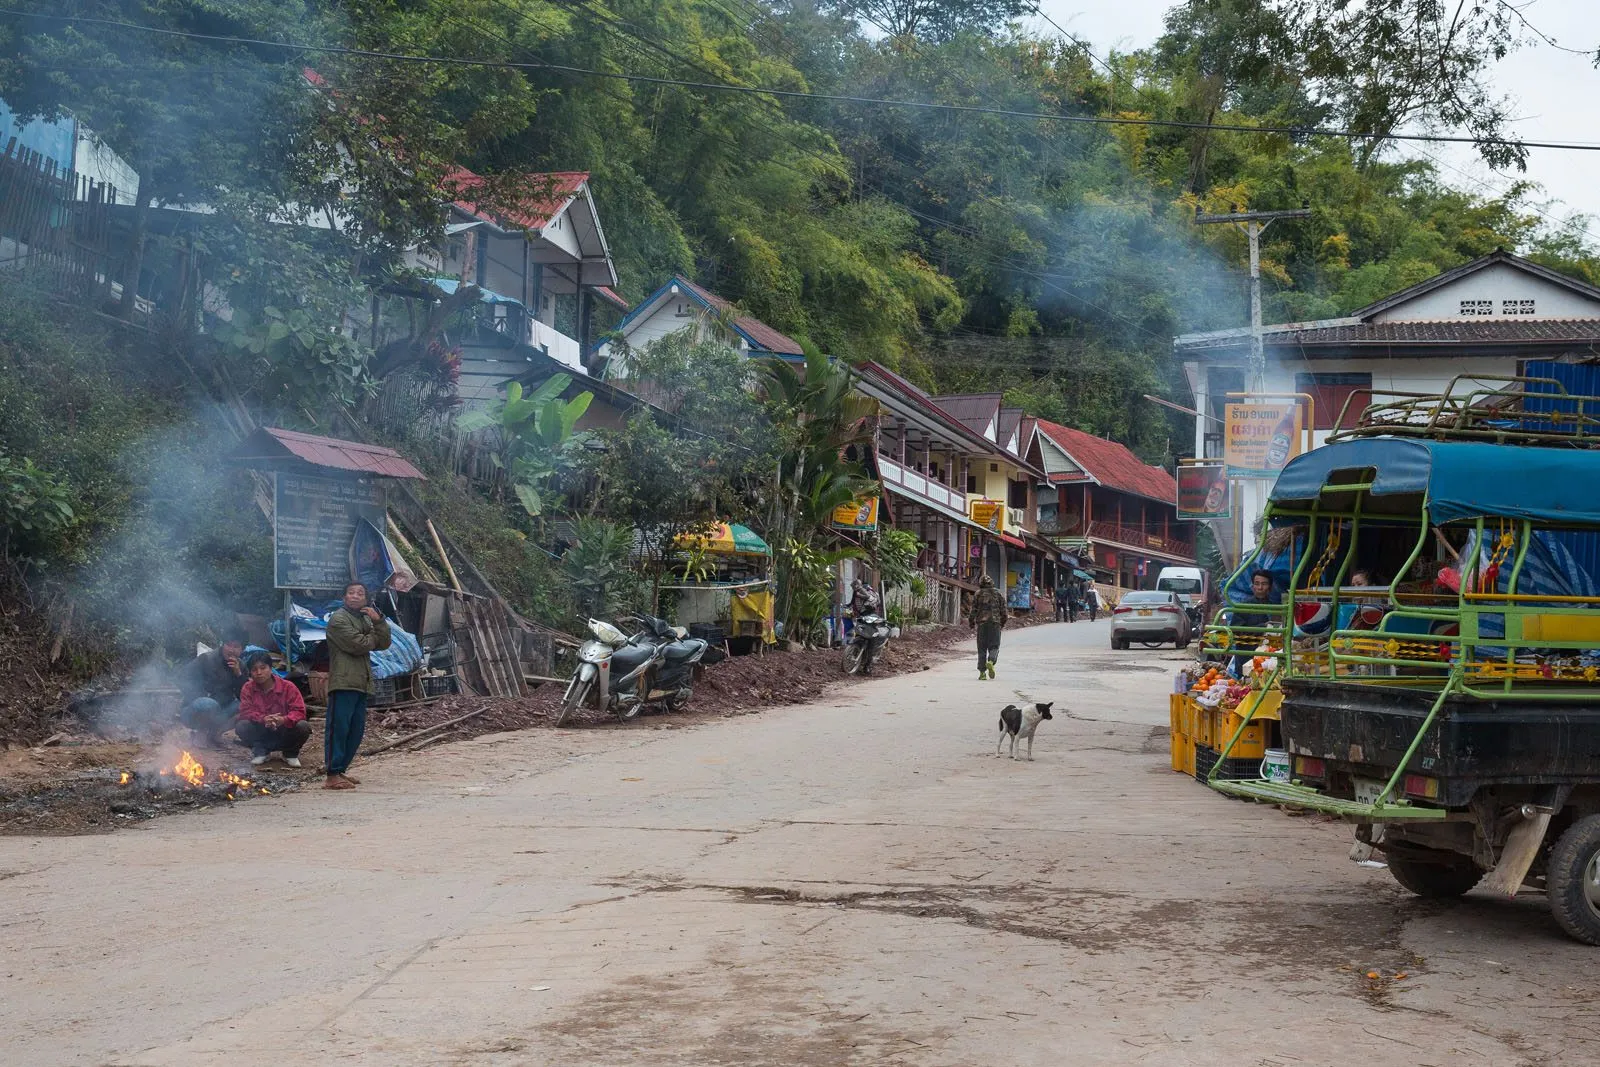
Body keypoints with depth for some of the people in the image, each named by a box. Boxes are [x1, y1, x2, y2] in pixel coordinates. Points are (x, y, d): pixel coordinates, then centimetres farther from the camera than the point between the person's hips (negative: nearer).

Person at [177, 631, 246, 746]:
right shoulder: (206, 659, -9)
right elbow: (183, 682, -12)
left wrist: (238, 673, -18)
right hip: (192, 712, -5)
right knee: (209, 705, -38)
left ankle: (214, 732, -3)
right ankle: (201, 733, -8)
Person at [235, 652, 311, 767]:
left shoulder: (288, 686, -11)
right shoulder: (248, 688, -5)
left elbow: (299, 711, -17)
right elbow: (245, 712, -14)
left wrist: (283, 720, -39)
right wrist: (263, 719, -34)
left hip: (284, 732, 0)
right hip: (261, 732, 1)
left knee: (303, 727, -31)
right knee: (241, 727, -28)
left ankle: (290, 753, 1)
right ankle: (261, 751, -1)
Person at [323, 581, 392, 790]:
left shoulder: (365, 619, 22)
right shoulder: (338, 619, -5)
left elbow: (384, 643, 12)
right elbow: (357, 644, -16)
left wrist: (378, 621, -3)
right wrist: (373, 637, 3)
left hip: (361, 683, 9)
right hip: (343, 681, -9)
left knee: (356, 730, 10)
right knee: (338, 728, -11)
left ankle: (340, 770, 17)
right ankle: (332, 775, -12)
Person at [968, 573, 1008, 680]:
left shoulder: (978, 594, 3)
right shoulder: (998, 593, 6)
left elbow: (973, 610, 1)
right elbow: (1003, 610, 6)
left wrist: (971, 624, 10)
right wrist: (1003, 623, 17)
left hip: (981, 623, 0)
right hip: (995, 623, 0)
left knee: (982, 648, 6)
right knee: (994, 646, 7)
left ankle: (982, 672, 2)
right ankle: (991, 662, -23)